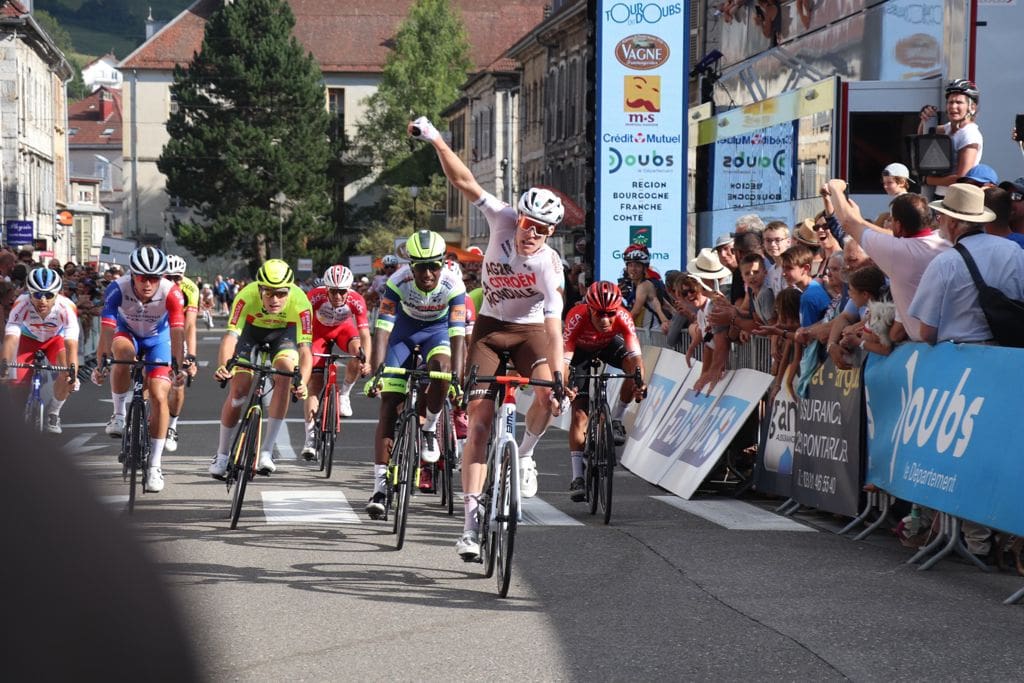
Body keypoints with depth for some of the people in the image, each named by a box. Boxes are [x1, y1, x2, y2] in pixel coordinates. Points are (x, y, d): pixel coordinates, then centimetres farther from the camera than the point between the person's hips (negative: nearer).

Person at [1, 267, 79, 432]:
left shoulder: (66, 308, -37)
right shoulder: (21, 305, -37)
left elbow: (71, 344, -43)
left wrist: (72, 373, -58)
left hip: (55, 339, 0)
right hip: (28, 338, 0)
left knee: (66, 376, -26)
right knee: (16, 380, -18)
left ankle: (53, 413, 1)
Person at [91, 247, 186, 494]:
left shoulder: (171, 293, -32)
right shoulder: (118, 289, -32)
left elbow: (177, 332, -39)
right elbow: (107, 329, -38)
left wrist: (179, 366, -52)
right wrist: (101, 364, -50)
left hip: (158, 338, 0)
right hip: (127, 333, 0)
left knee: (159, 397, -14)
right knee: (124, 353, -37)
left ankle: (154, 466, -6)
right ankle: (119, 415, -16)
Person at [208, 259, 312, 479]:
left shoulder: (300, 303, -37)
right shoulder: (247, 296, -38)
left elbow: (305, 349, -40)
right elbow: (230, 336, -43)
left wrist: (302, 383, -57)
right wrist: (223, 366, -62)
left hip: (283, 332, 0)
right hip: (251, 330, 0)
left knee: (285, 376, -25)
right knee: (238, 390, -10)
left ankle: (266, 452, -17)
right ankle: (222, 455, 11)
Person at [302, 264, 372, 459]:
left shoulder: (356, 301, -33)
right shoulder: (315, 297, -35)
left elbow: (364, 333, -35)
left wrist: (366, 360, -49)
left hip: (344, 328, 1)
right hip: (319, 330, -1)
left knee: (358, 352, -32)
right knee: (314, 382, -11)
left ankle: (344, 394, -7)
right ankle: (310, 437, -5)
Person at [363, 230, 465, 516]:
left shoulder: (453, 286, -29)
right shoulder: (397, 283, -29)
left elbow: (457, 335, -33)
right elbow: (383, 329, -33)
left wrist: (456, 379, -43)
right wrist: (375, 372, -43)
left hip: (437, 332, 0)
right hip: (404, 331, 0)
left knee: (441, 366, -35)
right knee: (389, 404, -12)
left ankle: (430, 428, -8)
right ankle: (380, 484, -12)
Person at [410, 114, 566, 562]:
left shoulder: (549, 263, -23)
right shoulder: (503, 221, -17)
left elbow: (554, 322, -30)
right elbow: (465, 182, -19)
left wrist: (558, 375, -39)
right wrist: (435, 140, -26)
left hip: (529, 330, -1)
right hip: (490, 327, 1)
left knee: (548, 395, -31)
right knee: (480, 420, -10)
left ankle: (524, 455, -1)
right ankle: (471, 520, -11)